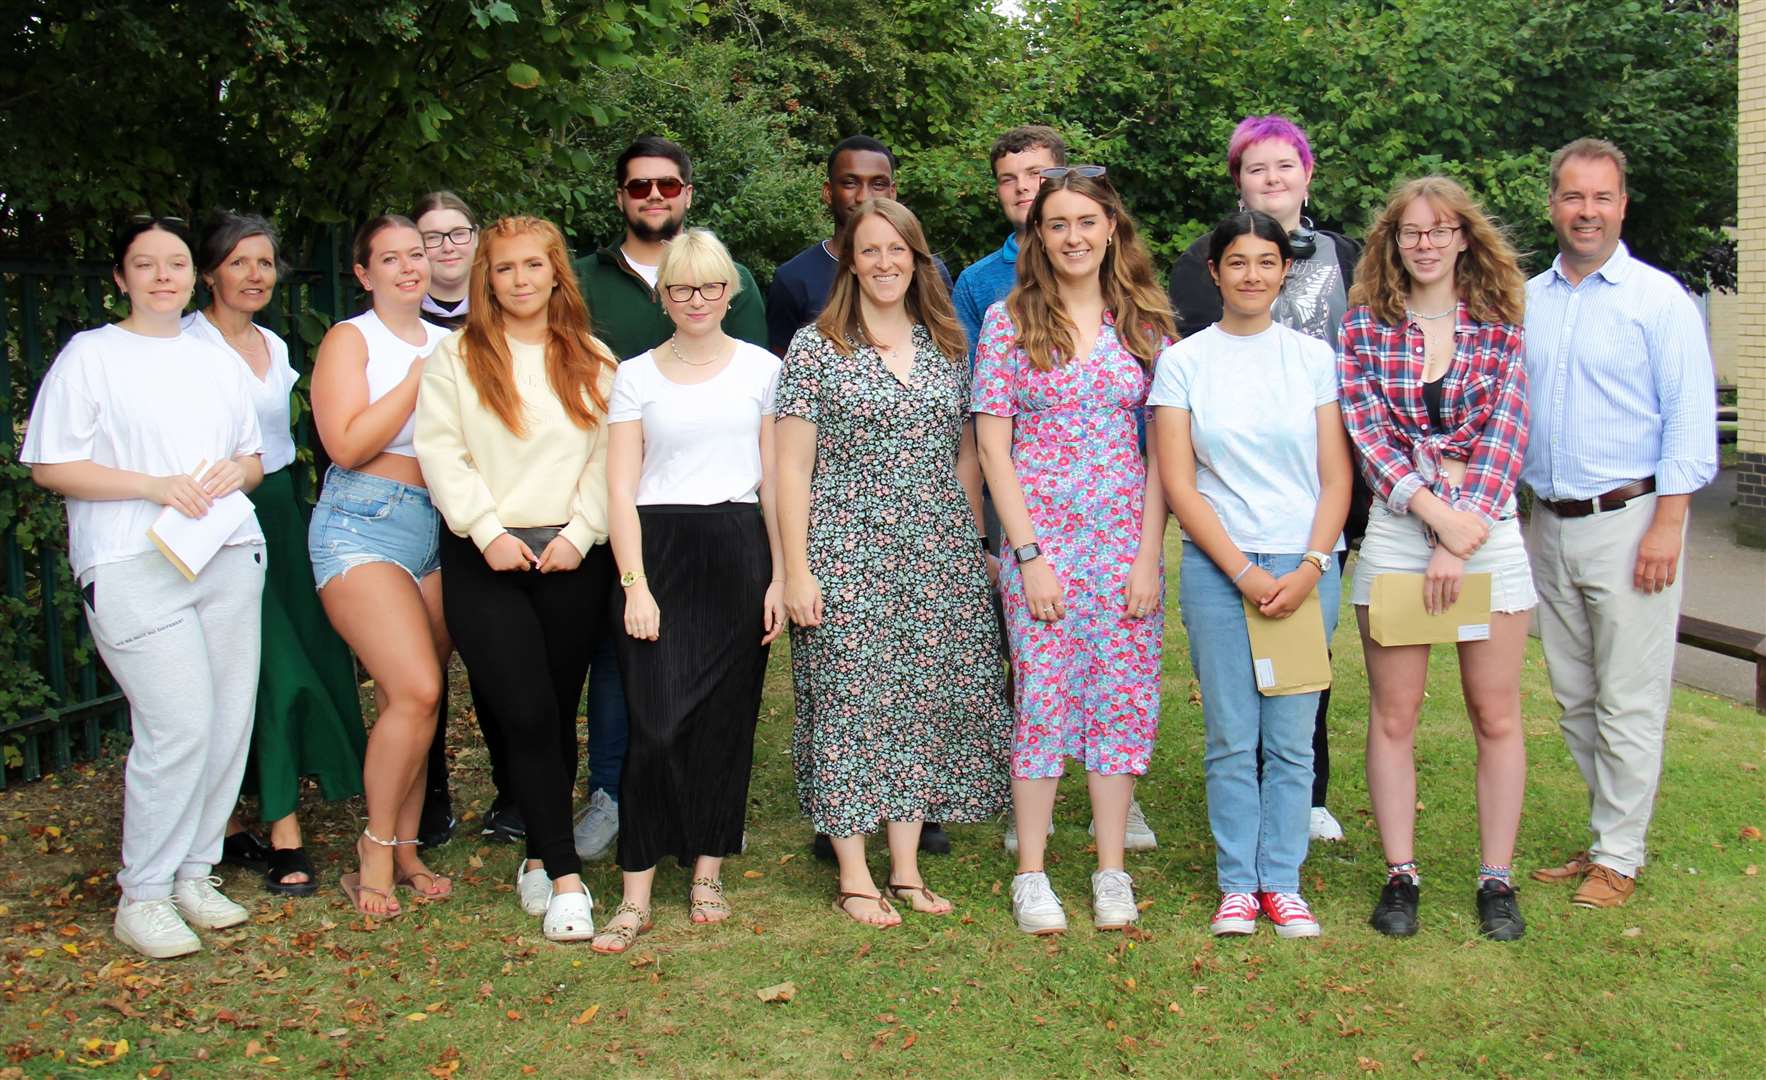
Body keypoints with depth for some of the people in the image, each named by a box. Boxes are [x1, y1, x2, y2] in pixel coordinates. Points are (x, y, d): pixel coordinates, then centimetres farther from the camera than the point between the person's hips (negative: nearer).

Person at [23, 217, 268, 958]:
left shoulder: (217, 361, 19)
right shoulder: (90, 355, 3)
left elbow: (254, 457, 24)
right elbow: (51, 466, -4)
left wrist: (234, 473, 0)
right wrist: (156, 486, -14)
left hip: (230, 559, 6)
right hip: (135, 569, -6)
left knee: (231, 721, 3)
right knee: (180, 726, -14)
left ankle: (194, 873, 18)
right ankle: (142, 896, 1)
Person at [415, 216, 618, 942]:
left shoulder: (593, 361, 11)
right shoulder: (456, 356, 6)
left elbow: (608, 456, 6)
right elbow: (440, 451, -1)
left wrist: (579, 533, -7)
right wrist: (487, 531, -10)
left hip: (572, 557, 2)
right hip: (485, 561, -2)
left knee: (559, 713, 6)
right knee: (527, 715, -10)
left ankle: (540, 856, 22)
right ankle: (565, 876, -6)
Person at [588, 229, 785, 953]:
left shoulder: (761, 368, 9)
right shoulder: (635, 376, 8)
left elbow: (775, 479, 7)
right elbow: (620, 489, 3)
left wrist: (780, 573, 0)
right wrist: (634, 584, -7)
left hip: (740, 553, 1)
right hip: (659, 549, -1)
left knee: (727, 718, 3)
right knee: (659, 722, -9)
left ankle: (708, 870, 19)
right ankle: (636, 893, -2)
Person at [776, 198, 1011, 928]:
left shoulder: (947, 347, 11)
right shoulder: (815, 348, -1)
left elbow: (965, 457, 15)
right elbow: (792, 468, -3)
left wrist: (978, 549, 10)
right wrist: (796, 570, -9)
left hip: (939, 558, 4)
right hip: (848, 555, -4)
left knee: (925, 703, 6)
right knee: (852, 703, -2)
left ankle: (906, 868, 17)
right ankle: (854, 878, 9)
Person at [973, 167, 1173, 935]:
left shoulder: (1145, 323, 6)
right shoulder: (1009, 320, 0)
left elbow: (1161, 448, 4)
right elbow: (993, 446, -3)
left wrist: (1150, 551, -4)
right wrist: (1029, 553, -10)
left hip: (1127, 542, 2)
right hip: (1040, 535, -2)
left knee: (1125, 697, 5)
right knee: (1043, 696, 1)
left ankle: (1112, 871, 16)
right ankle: (1031, 874, 12)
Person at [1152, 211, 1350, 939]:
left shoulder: (1314, 357, 7)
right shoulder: (1183, 361, 2)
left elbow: (1336, 477, 5)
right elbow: (1178, 484, -2)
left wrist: (1309, 567, -8)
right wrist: (1245, 572, -8)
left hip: (1305, 568, 1)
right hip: (1218, 569, -1)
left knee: (1292, 738, 4)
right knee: (1231, 739, 3)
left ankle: (1281, 882, 16)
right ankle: (1237, 883, 15)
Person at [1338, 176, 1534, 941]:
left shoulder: (1499, 327, 4)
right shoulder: (1365, 324, 3)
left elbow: (1506, 433, -4)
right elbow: (1365, 428, -5)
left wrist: (1461, 537, -13)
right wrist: (1436, 510, -16)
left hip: (1489, 531, 0)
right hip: (1397, 532, 0)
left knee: (1497, 716, 5)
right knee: (1393, 717, 4)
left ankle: (1496, 879, 16)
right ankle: (1400, 875, 15)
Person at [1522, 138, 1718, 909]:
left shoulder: (1658, 298, -3)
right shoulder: (1525, 302, 11)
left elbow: (1689, 421, -6)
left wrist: (1666, 527, -14)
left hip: (1628, 520, -5)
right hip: (1549, 525, 5)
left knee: (1629, 704, -1)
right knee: (1575, 701, 12)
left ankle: (1618, 855, 9)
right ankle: (1609, 830, 25)